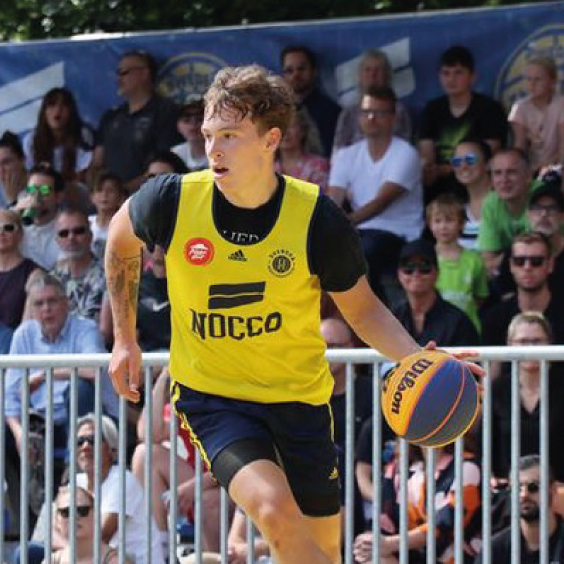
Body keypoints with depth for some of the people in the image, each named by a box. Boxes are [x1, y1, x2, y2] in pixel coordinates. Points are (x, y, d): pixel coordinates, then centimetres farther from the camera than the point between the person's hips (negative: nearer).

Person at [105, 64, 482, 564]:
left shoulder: (317, 219, -15)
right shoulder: (173, 200, -14)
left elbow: (362, 308, 0)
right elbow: (121, 240, 10)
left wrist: (417, 360, -18)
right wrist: (125, 338, 13)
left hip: (299, 397, 2)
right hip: (211, 394, -1)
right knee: (275, 511, -28)